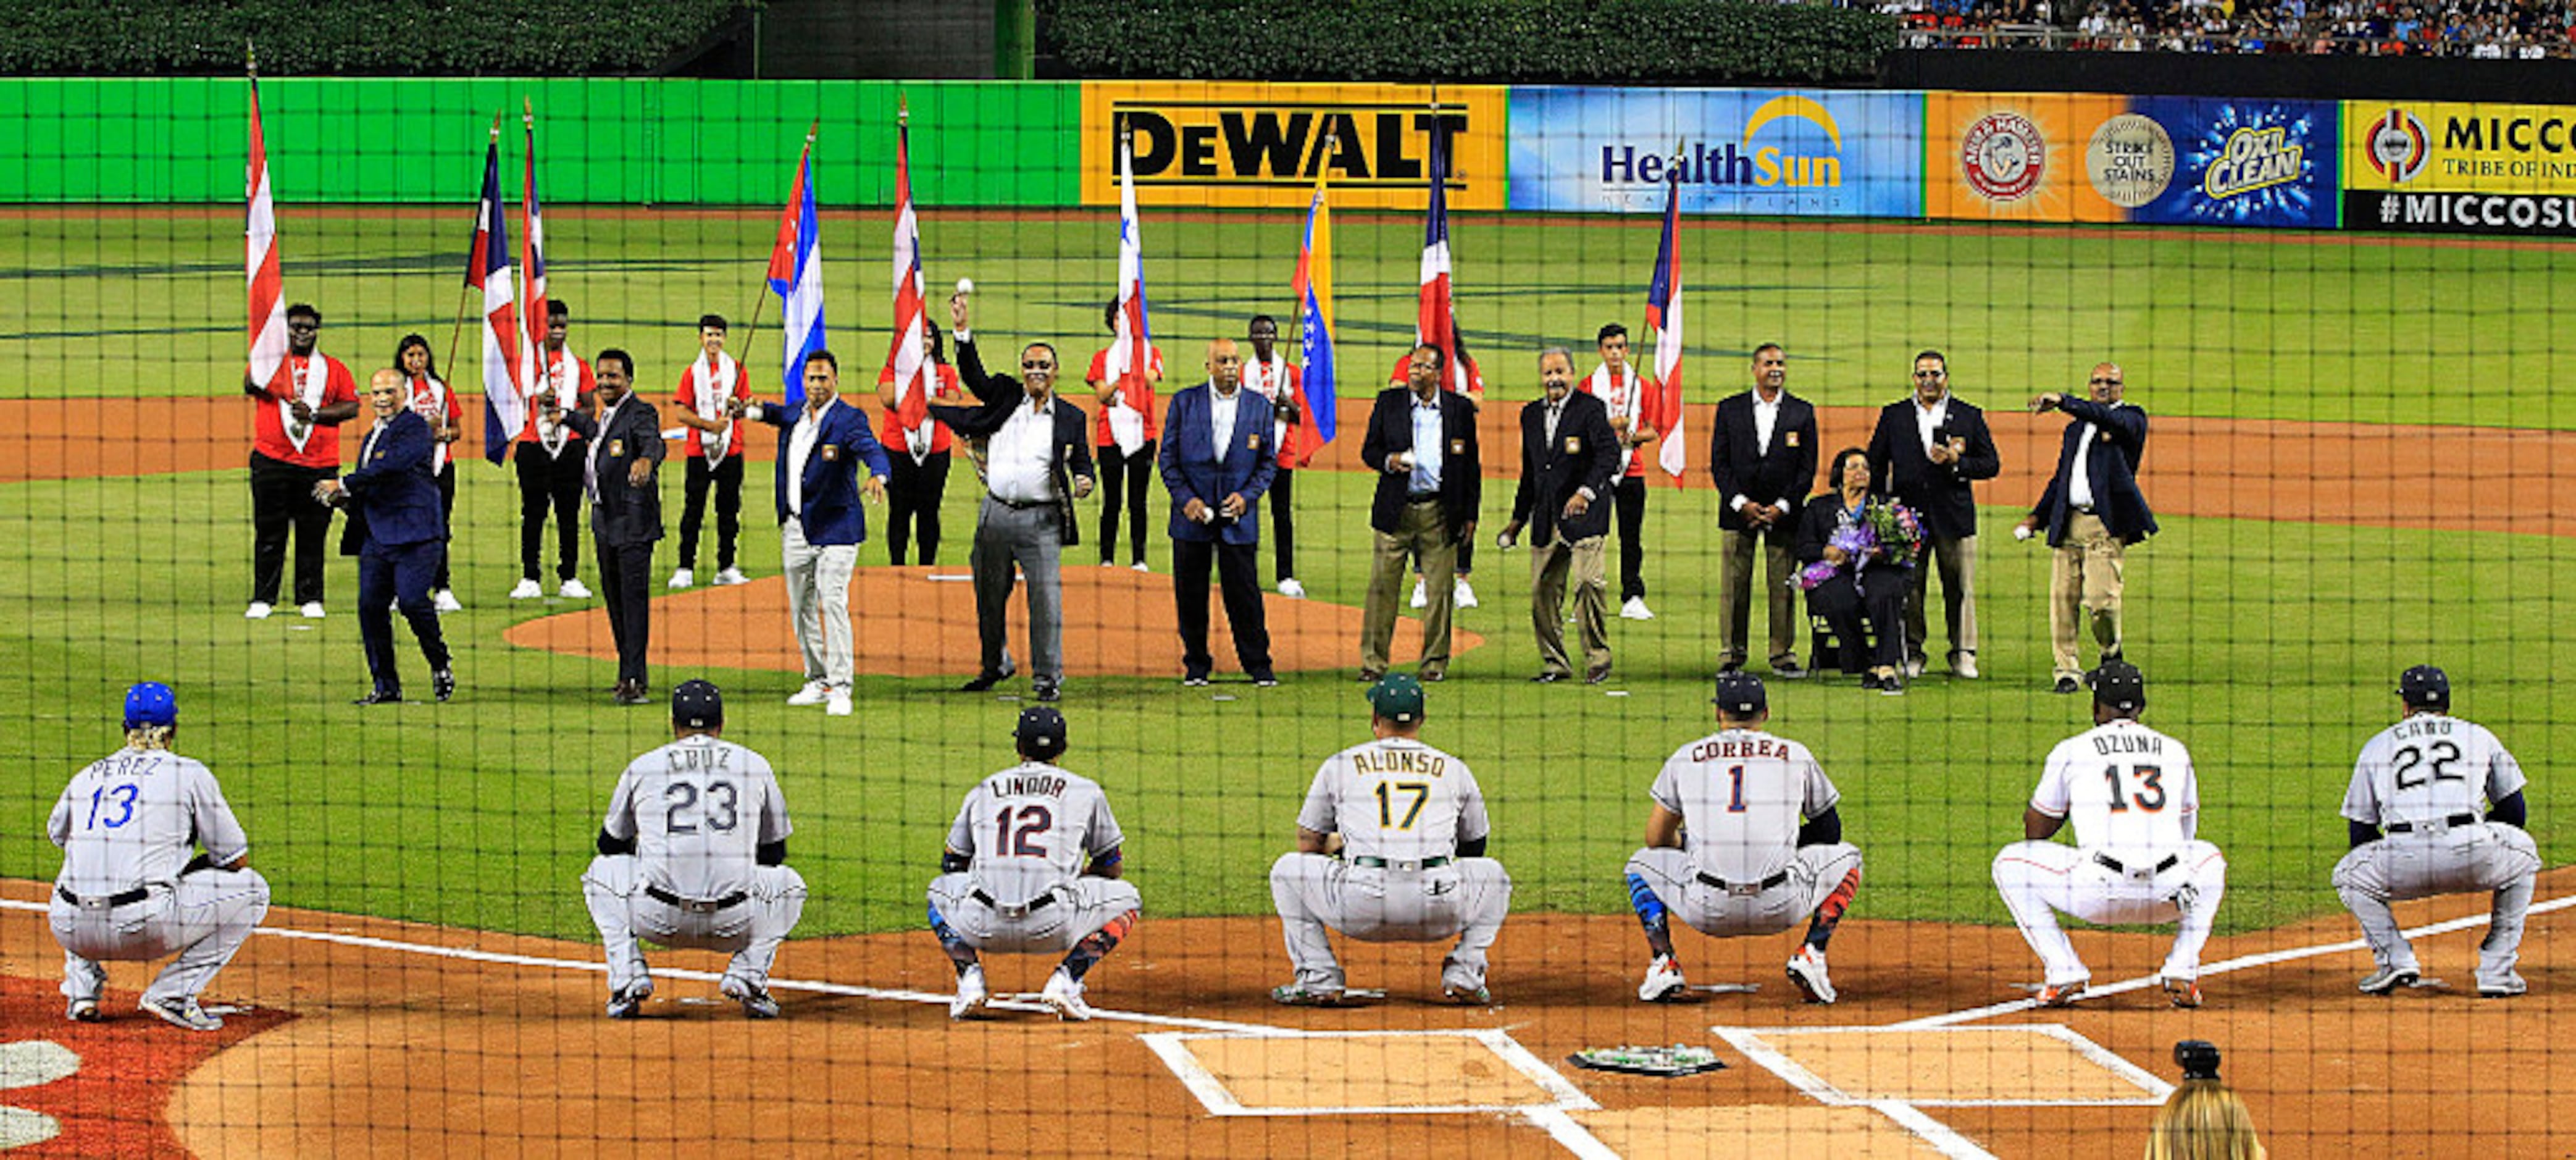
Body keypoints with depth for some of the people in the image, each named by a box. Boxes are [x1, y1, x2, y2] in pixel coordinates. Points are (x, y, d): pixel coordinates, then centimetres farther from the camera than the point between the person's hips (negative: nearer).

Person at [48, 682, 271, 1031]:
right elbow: (236, 860, 11)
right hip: (144, 929, -5)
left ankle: (81, 992, 19)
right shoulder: (190, 773, 7)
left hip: (72, 932, 5)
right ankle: (173, 995, 2)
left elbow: (57, 833, 39)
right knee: (251, 889, 12)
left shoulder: (86, 777, 18)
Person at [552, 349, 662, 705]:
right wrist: (566, 417, 50)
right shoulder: (607, 415, 15)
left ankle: (635, 679, -13)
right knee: (614, 599, 14)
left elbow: (653, 442, -33)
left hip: (633, 523, -9)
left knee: (634, 597, -11)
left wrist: (646, 460, -55)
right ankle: (627, 674, 23)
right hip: (605, 522, 9)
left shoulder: (641, 413, -12)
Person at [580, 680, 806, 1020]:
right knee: (790, 884, 31)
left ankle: (628, 978, 12)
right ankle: (748, 977, 10)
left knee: (602, 870, 30)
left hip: (659, 919, 0)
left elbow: (612, 845, 27)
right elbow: (774, 853, 24)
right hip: (735, 922, 0)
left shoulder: (641, 767, 14)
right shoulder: (755, 765, 15)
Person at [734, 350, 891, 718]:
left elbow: (871, 450, -24)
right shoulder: (794, 417, 11)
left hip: (835, 528, -7)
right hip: (795, 529, 7)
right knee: (801, 608, 12)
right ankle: (817, 682, 23)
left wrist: (877, 477, -47)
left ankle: (840, 687, -9)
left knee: (833, 603, -13)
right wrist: (752, 409, -6)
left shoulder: (849, 420, -10)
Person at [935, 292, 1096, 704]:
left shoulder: (1070, 418, 4)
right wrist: (962, 331, -12)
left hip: (1042, 521, -2)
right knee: (990, 598, 12)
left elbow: (1082, 462, 6)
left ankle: (1047, 677, 0)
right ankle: (994, 665, 29)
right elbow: (974, 376, -1)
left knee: (1046, 600, -8)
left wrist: (1084, 480, -17)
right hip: (996, 514, 2)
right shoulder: (1005, 396, 8)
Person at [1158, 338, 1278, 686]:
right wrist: (1186, 499, -9)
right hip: (1192, 514, 0)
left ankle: (1258, 665, 9)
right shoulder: (1184, 403, 4)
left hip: (1238, 516, 0)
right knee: (1190, 595, 4)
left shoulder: (1259, 407, 5)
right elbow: (1169, 458, 3)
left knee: (1244, 592, -2)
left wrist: (1246, 496, -8)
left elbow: (1269, 462, 8)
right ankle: (1196, 666, 15)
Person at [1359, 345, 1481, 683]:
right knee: (1382, 586, -3)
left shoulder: (1460, 408, 6)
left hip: (1439, 512, 0)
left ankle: (1435, 661, 11)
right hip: (1396, 510, 0)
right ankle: (1373, 661, 2)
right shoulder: (1388, 402, 7)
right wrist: (1388, 462, -13)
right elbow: (1369, 450, 11)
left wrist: (1470, 515, 4)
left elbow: (1471, 465, 8)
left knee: (1440, 588, 2)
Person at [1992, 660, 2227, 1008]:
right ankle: (2182, 974, 20)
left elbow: (2035, 830, 23)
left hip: (2101, 891, -3)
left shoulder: (2071, 751, 12)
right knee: (2209, 858, 38)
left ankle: (2065, 973, 7)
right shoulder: (2176, 751, 21)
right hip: (2168, 894, 3)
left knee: (2010, 865, 20)